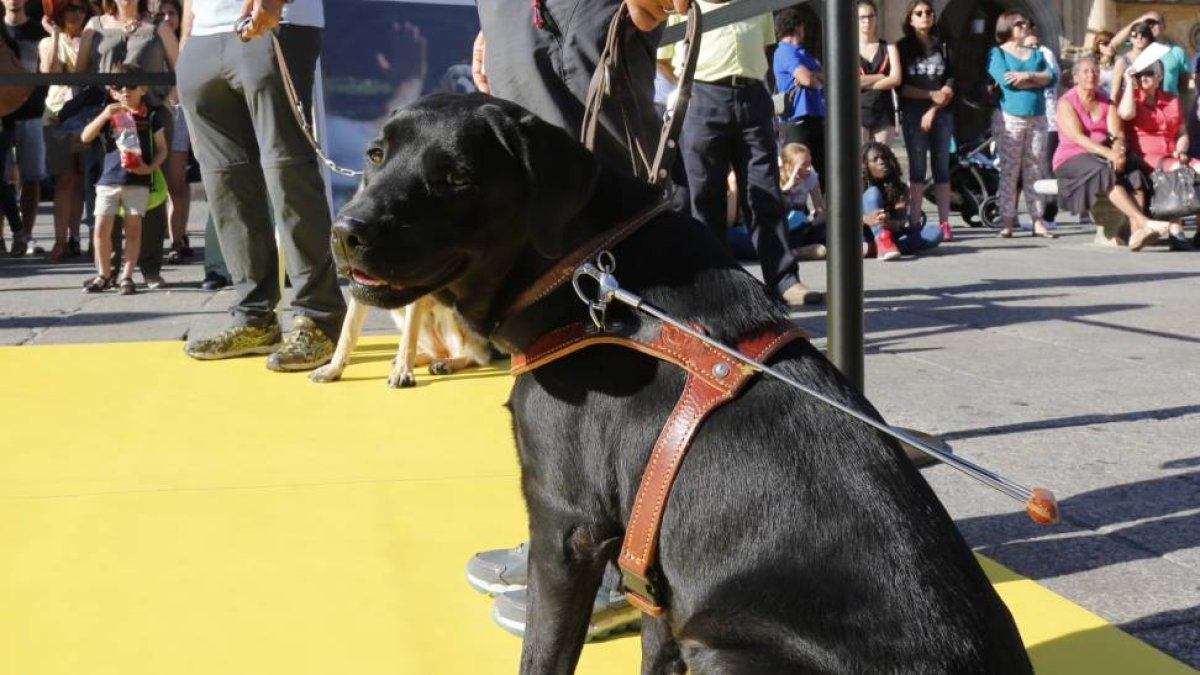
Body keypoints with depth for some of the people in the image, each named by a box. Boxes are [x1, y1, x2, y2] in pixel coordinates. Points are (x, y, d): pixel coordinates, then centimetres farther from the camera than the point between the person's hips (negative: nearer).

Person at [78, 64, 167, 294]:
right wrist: (104, 115, -14)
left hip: (138, 182, -2)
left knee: (133, 227, 0)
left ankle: (127, 276, 8)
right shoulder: (109, 116, 7)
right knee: (101, 228, 0)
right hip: (108, 180, 2)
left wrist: (150, 167, -12)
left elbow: (162, 148, 5)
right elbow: (85, 137, -2)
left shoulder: (150, 116, 3)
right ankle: (103, 274, 13)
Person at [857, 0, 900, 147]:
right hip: (857, 112, -2)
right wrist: (882, 76, -5)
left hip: (884, 113, 2)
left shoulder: (888, 48, 12)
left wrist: (865, 82, -7)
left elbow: (896, 79, -2)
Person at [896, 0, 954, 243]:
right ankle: (914, 223, -6)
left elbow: (950, 86, 4)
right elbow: (901, 86, -2)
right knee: (917, 168, -5)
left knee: (942, 168, 1)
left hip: (941, 115, 2)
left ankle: (944, 223, 1)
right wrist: (931, 94, -11)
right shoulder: (902, 47, 6)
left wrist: (933, 111, -9)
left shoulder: (943, 47, 12)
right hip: (913, 115, -2)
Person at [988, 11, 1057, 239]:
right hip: (1010, 118, -4)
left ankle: (1038, 221, 5)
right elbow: (1006, 80, -15)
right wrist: (1038, 80, -5)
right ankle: (1007, 221, -3)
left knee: (1034, 171, 4)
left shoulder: (1036, 54, 17)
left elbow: (1052, 77, 2)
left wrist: (1027, 76, -14)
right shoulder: (997, 53, 3)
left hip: (1037, 118, 4)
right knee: (1009, 171, -4)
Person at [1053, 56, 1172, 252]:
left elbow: (1117, 133, 3)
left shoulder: (1106, 103, 17)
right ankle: (1144, 222, -46)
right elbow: (1078, 137, -14)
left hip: (1103, 157, 5)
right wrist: (1108, 154, -26)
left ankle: (1136, 232, -44)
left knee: (1133, 172, -27)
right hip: (1072, 159, -5)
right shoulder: (1066, 102, 0)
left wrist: (1118, 151, -22)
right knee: (1106, 173, -35)